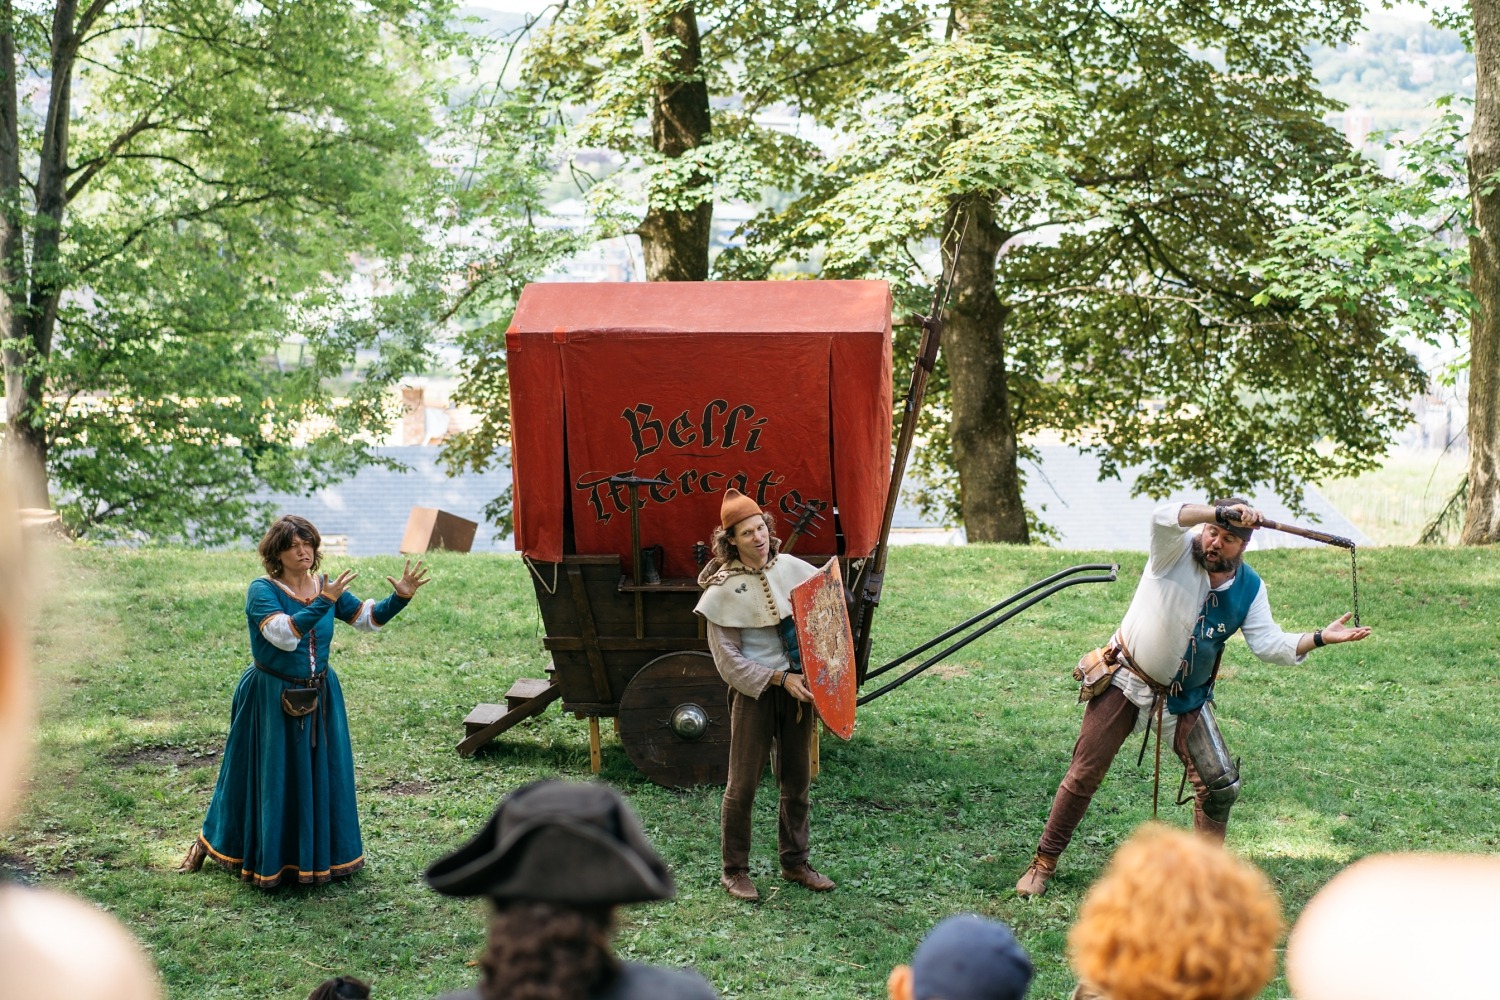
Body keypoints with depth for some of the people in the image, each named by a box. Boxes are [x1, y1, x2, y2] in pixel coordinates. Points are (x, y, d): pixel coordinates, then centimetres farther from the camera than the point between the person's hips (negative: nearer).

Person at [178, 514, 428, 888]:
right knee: (267, 777, 4)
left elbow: (369, 618, 2)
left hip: (318, 698, 5)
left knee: (321, 775, 11)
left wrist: (400, 597, -15)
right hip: (270, 700, -5)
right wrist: (324, 602, -35)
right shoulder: (262, 590, -15)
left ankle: (317, 853, 28)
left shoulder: (326, 587, 2)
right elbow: (284, 633, -31)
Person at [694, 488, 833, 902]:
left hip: (798, 687, 4)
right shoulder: (723, 589, -10)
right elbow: (728, 659, -11)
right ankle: (734, 870, 14)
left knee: (797, 782, 12)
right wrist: (780, 680, -18)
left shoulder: (792, 568, 1)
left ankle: (795, 863, 27)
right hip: (754, 692, -4)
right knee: (743, 785, 1)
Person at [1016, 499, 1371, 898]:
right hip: (1126, 682, -3)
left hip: (1184, 700, 4)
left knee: (1221, 786, -1)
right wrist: (1220, 513, -48)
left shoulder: (1249, 589, -4)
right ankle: (1044, 863, 12)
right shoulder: (1177, 549, -15)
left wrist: (1320, 638, -18)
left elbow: (1270, 645, -7)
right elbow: (1163, 518, -37)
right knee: (1084, 775, 0)